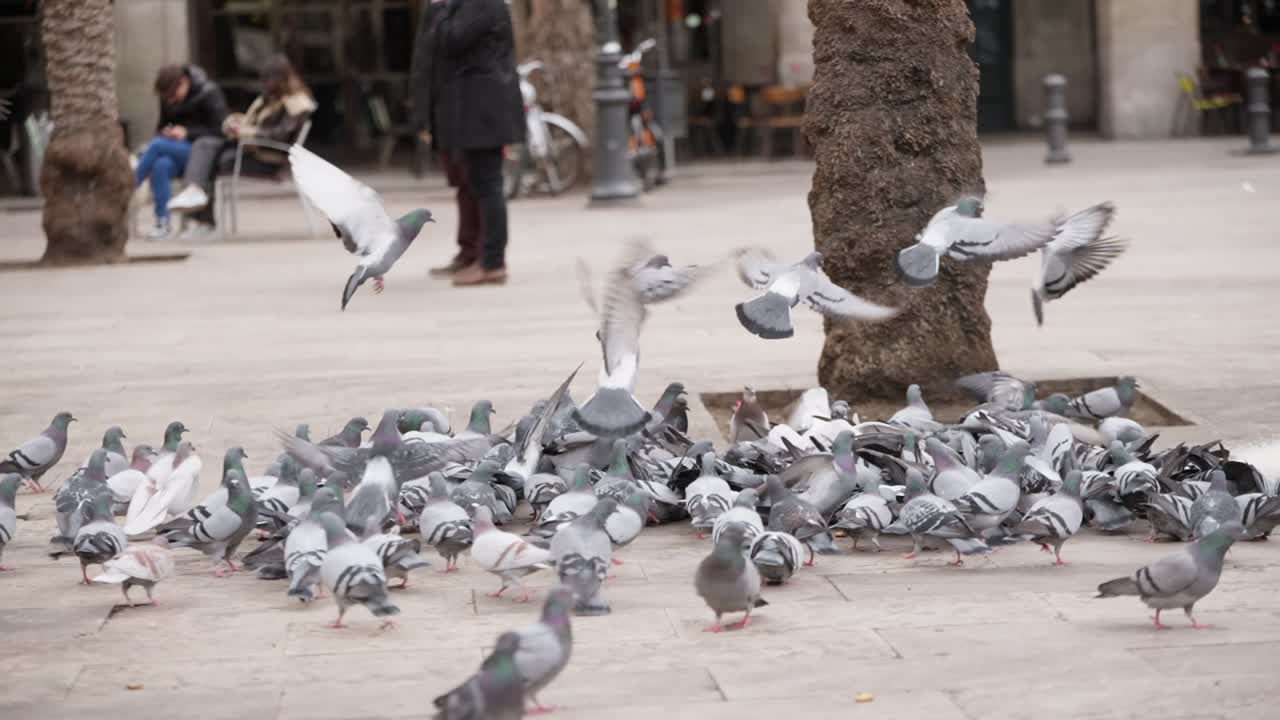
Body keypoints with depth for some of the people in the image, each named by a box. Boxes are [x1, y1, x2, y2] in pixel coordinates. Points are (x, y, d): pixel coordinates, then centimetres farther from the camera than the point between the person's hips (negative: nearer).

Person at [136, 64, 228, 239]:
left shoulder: (209, 94, -7)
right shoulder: (168, 99, 10)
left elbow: (220, 131, -10)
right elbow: (161, 125, 22)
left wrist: (188, 133, -20)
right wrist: (164, 132, -2)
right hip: (176, 149, 5)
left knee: (157, 145, -30)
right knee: (161, 165, -33)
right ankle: (162, 223, -31)